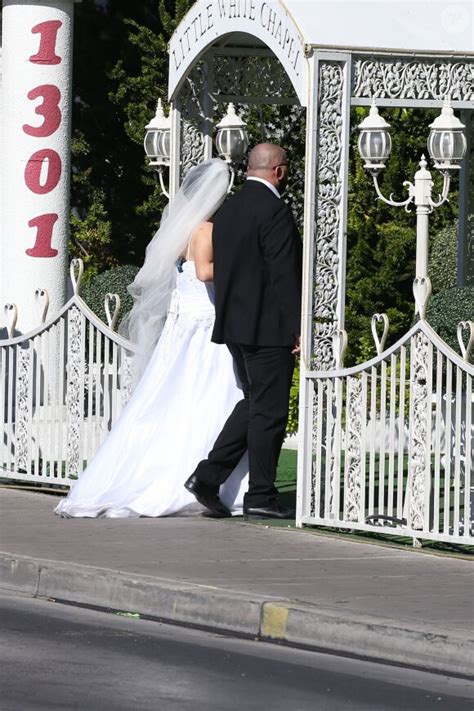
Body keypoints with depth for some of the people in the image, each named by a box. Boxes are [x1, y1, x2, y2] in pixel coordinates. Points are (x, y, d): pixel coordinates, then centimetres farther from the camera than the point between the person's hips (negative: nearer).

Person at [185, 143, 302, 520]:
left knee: (254, 402, 17)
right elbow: (284, 273, -18)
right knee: (269, 410, -1)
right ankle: (261, 496, 4)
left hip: (234, 322, 8)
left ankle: (209, 475, 8)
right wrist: (297, 328, -15)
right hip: (269, 326, -8)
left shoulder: (227, 210, 11)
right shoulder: (274, 210, -15)